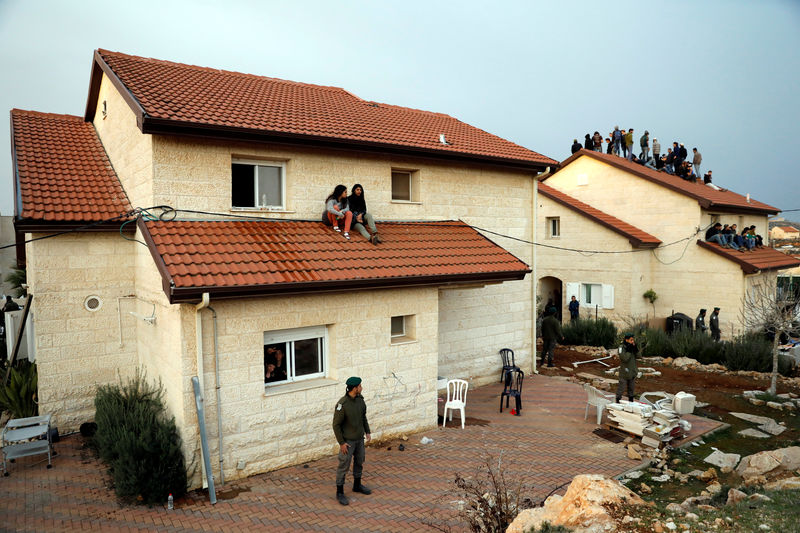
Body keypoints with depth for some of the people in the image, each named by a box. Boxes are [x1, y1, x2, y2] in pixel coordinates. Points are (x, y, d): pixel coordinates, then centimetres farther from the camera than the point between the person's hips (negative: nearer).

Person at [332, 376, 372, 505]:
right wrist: (341, 443, -17)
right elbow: (336, 424, -20)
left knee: (359, 462, 21)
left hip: (359, 438, 7)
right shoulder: (342, 404, -28)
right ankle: (340, 493, 20)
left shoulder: (360, 399, -6)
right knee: (344, 466, 4)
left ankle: (357, 485, 41)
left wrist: (368, 432, 8)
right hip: (347, 440, -7)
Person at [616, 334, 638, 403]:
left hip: (632, 371, 6)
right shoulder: (621, 348, -14)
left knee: (631, 388, 15)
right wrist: (629, 350, -24)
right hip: (624, 372, -6)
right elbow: (625, 358, -23)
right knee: (621, 387, -3)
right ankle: (618, 401, 6)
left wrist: (635, 348, -14)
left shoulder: (632, 347, 4)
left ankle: (631, 401, 27)